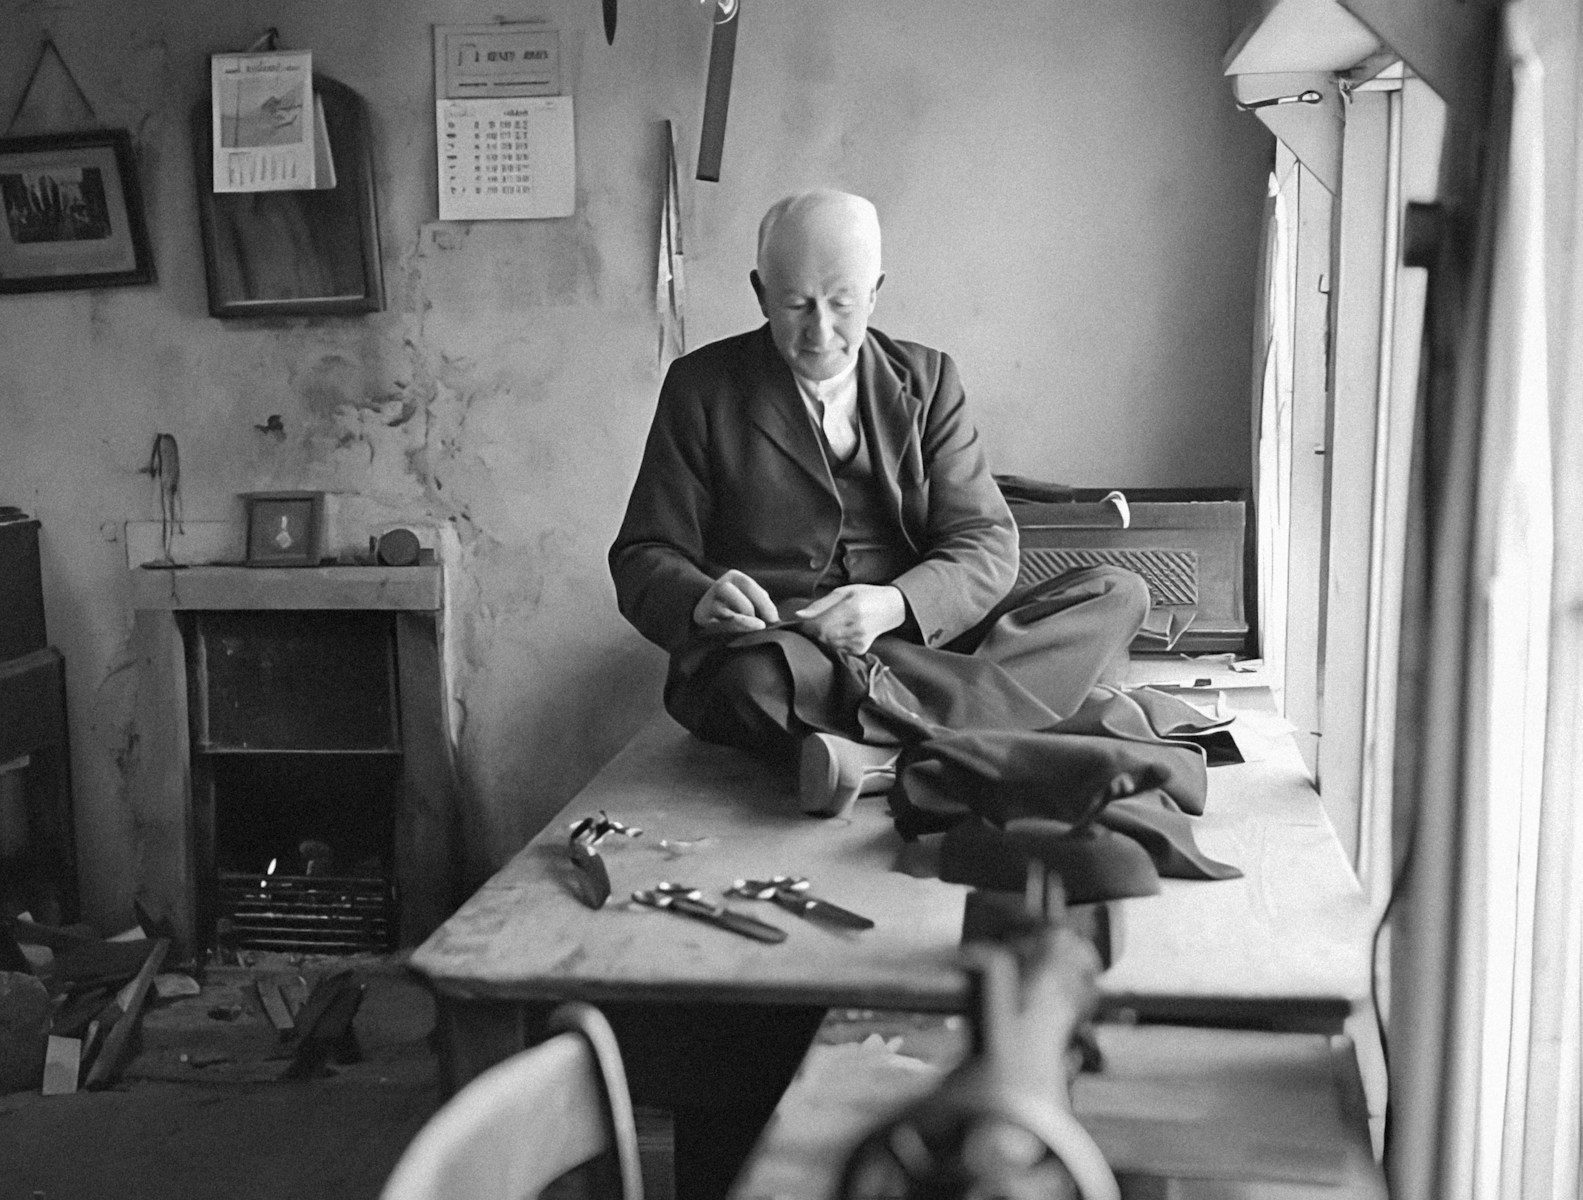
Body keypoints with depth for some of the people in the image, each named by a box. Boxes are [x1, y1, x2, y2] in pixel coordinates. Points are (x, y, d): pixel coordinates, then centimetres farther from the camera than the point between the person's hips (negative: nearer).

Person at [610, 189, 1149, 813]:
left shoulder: (926, 380, 10)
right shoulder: (702, 386, 5)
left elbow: (986, 545, 1)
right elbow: (643, 557, 3)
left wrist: (894, 605, -21)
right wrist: (700, 601, -22)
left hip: (918, 639, 3)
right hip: (769, 647, -3)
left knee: (1116, 594, -16)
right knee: (755, 679, -39)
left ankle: (883, 749, -33)